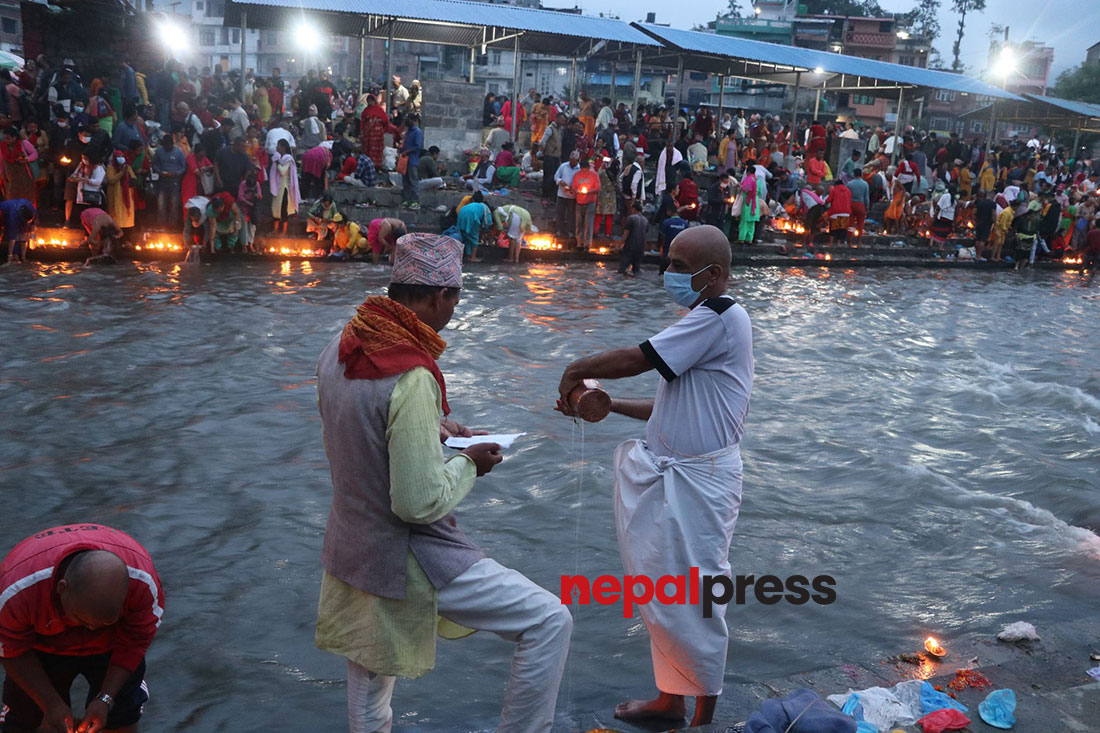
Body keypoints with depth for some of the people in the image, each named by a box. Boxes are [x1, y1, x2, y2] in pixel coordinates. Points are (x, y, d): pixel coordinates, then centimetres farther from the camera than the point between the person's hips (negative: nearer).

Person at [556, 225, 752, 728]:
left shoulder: (719, 317, -17)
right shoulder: (707, 322, 15)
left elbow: (636, 358, -22)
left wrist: (576, 371, -6)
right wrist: (608, 404, 11)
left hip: (696, 482, -10)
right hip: (675, 474, 10)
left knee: (693, 599, 1)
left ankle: (704, 717, 18)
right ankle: (670, 698, 34)